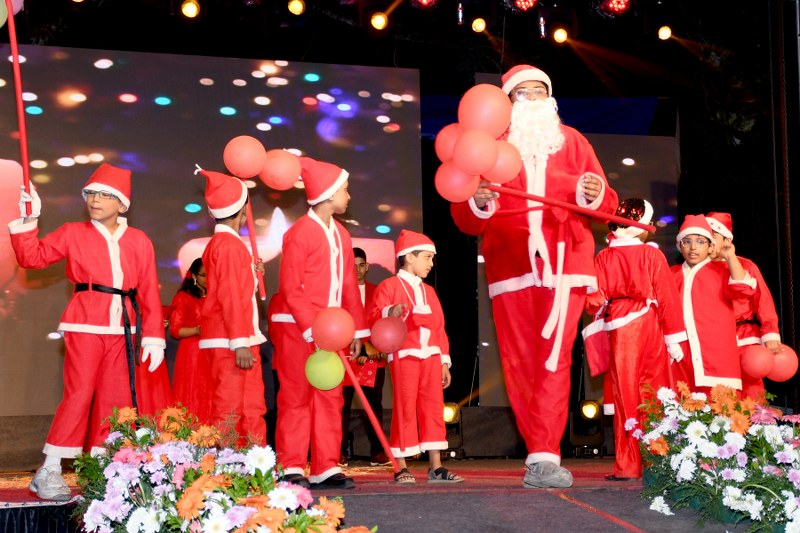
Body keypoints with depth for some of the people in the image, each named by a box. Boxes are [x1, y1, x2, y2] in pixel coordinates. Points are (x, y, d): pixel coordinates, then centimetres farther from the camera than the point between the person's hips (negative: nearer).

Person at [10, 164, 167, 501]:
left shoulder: (139, 241, 9)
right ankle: (49, 472, 0)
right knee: (78, 395, -8)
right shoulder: (72, 233, 6)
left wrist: (154, 337, 2)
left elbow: (149, 292, 7)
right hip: (84, 325, -3)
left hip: (123, 330, 3)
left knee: (115, 399, 5)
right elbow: (32, 257, 4)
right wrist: (27, 222, -8)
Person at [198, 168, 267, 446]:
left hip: (241, 340, 10)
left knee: (252, 408, 13)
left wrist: (250, 273, 34)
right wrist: (240, 342, -21)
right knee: (229, 411, -8)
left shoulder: (221, 242, 18)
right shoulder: (229, 244, -13)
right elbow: (229, 297, -19)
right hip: (231, 342, -10)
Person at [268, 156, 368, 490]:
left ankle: (326, 469, 12)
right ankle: (292, 469, 5)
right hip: (295, 326, -7)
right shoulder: (300, 233, -12)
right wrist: (313, 329, -20)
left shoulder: (341, 235, 12)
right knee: (296, 397, -1)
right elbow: (290, 288, -15)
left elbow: (349, 285, 14)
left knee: (330, 398, 7)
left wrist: (357, 329, 10)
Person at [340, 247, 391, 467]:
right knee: (343, 406, -4)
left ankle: (377, 452, 7)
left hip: (374, 358, 3)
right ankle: (341, 453, 0)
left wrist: (376, 347, -3)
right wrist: (362, 347, -11)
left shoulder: (377, 292, 16)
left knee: (375, 405, 3)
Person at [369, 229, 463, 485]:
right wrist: (389, 312, -31)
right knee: (405, 408, -5)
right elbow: (374, 316, -10)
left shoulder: (429, 291, 22)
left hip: (431, 357, 6)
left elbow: (439, 327, 19)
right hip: (404, 356, -6)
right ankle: (401, 468, 2)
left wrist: (444, 361, 13)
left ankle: (436, 467, 7)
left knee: (433, 407, 3)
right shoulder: (389, 286, 2)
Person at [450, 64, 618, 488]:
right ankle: (543, 457, 6)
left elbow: (606, 205, 9)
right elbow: (464, 219, 7)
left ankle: (543, 457, -17)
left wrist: (595, 195, -14)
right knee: (519, 363, -1)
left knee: (554, 359, -13)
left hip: (563, 263, -1)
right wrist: (478, 204, -15)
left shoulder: (571, 141, 16)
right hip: (510, 267, 1)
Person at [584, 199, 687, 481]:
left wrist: (597, 306, 19)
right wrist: (673, 338, -1)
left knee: (625, 397, 5)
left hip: (618, 331, 2)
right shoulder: (652, 255, -4)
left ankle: (627, 465, 5)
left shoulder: (602, 258, 1)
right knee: (653, 397, 4)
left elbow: (595, 299, -3)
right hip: (649, 329, -2)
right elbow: (666, 297, -4)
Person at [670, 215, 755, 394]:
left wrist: (730, 258, -9)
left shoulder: (721, 269, 9)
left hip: (717, 352, -3)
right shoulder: (673, 274, 19)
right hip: (684, 357, 3)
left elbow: (744, 290, -7)